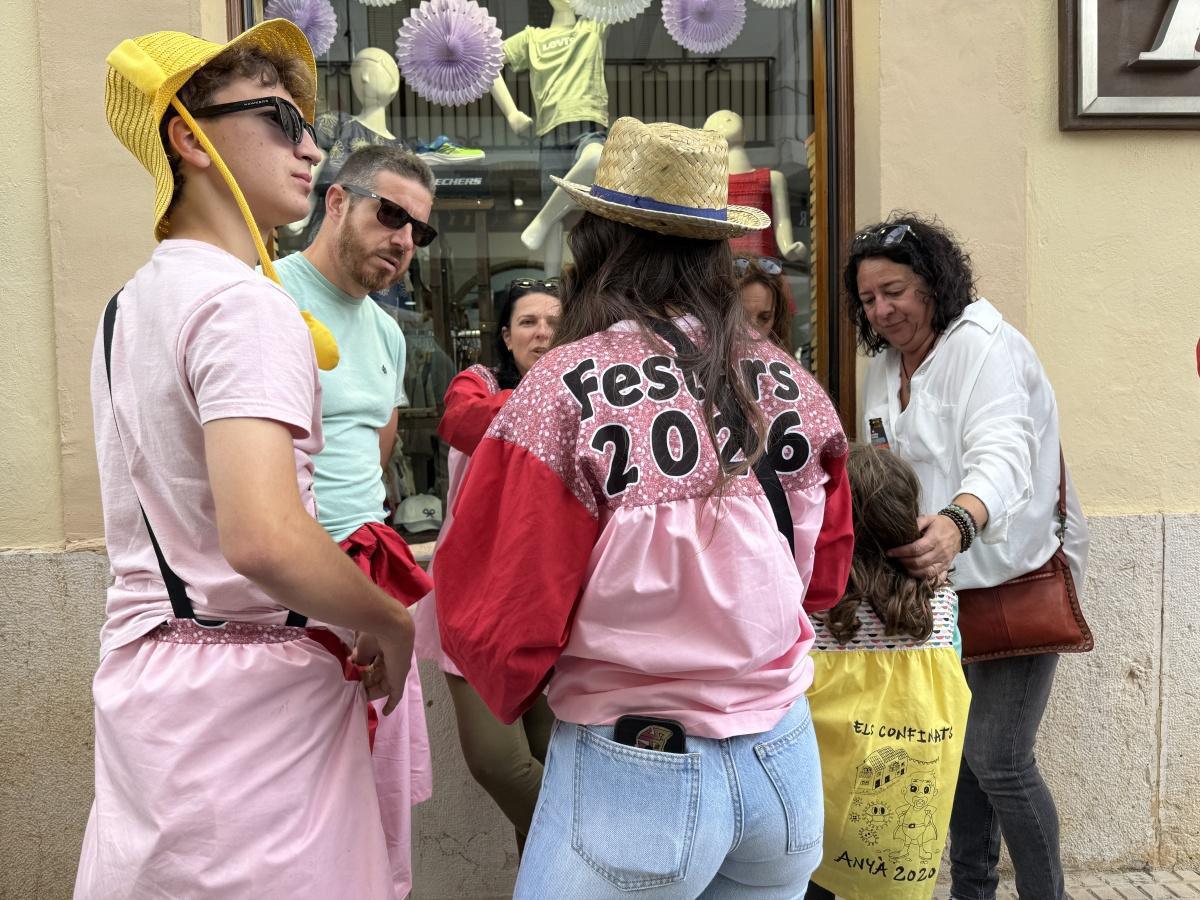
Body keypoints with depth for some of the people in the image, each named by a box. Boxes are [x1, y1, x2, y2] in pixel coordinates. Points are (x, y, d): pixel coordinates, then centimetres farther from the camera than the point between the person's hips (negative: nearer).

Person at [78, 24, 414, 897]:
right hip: (253, 684, -9)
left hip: (144, 662, 9)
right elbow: (263, 540, -32)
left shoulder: (129, 305, 13)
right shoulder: (246, 304, -17)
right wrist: (394, 626, -14)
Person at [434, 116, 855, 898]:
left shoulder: (567, 391, -16)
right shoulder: (791, 387, -3)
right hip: (786, 761, 5)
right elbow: (823, 576, 10)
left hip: (637, 772, -4)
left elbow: (499, 611, -12)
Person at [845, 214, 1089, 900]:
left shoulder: (984, 347, -18)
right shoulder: (883, 368, 7)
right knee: (956, 743, 17)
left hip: (1016, 578, -8)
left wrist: (957, 523, -53)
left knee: (997, 758, -8)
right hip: (942, 581, 8)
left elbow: (1003, 456, -35)